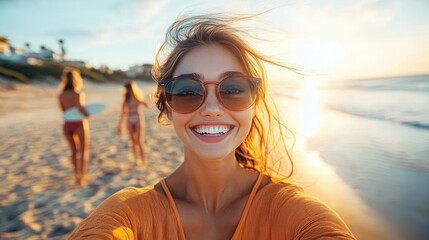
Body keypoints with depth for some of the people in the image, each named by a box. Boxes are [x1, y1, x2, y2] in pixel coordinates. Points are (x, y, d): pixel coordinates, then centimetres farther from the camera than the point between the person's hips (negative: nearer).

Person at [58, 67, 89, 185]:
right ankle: (82, 177, 11)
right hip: (79, 124, -5)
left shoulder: (61, 96, 1)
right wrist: (87, 115, -14)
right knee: (84, 151, 11)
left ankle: (77, 175, 27)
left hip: (67, 125, 5)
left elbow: (63, 110, 11)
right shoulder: (78, 94, -16)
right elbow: (80, 107, -31)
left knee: (74, 151, 19)